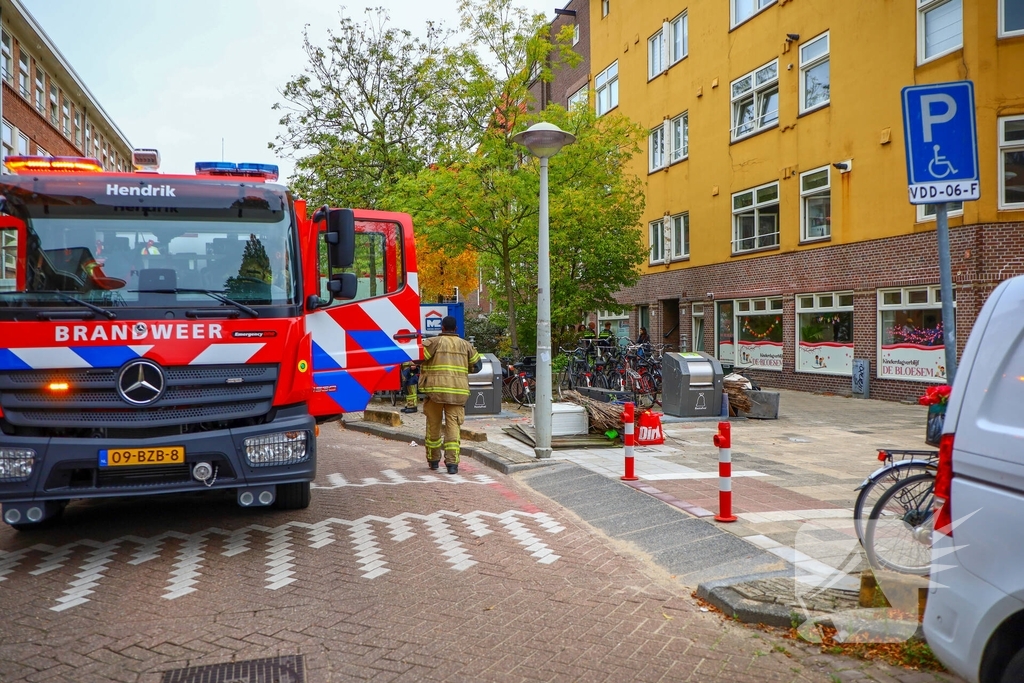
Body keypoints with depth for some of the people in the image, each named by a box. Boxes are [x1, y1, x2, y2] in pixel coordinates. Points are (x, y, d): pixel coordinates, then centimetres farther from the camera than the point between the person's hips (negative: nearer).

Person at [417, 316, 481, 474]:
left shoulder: (433, 342, -2)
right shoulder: (465, 345, 10)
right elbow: (477, 365, 17)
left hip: (435, 390, -2)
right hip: (458, 391, 2)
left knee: (433, 426, 11)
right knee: (453, 426, 1)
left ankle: (433, 460, 23)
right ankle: (452, 462, -9)